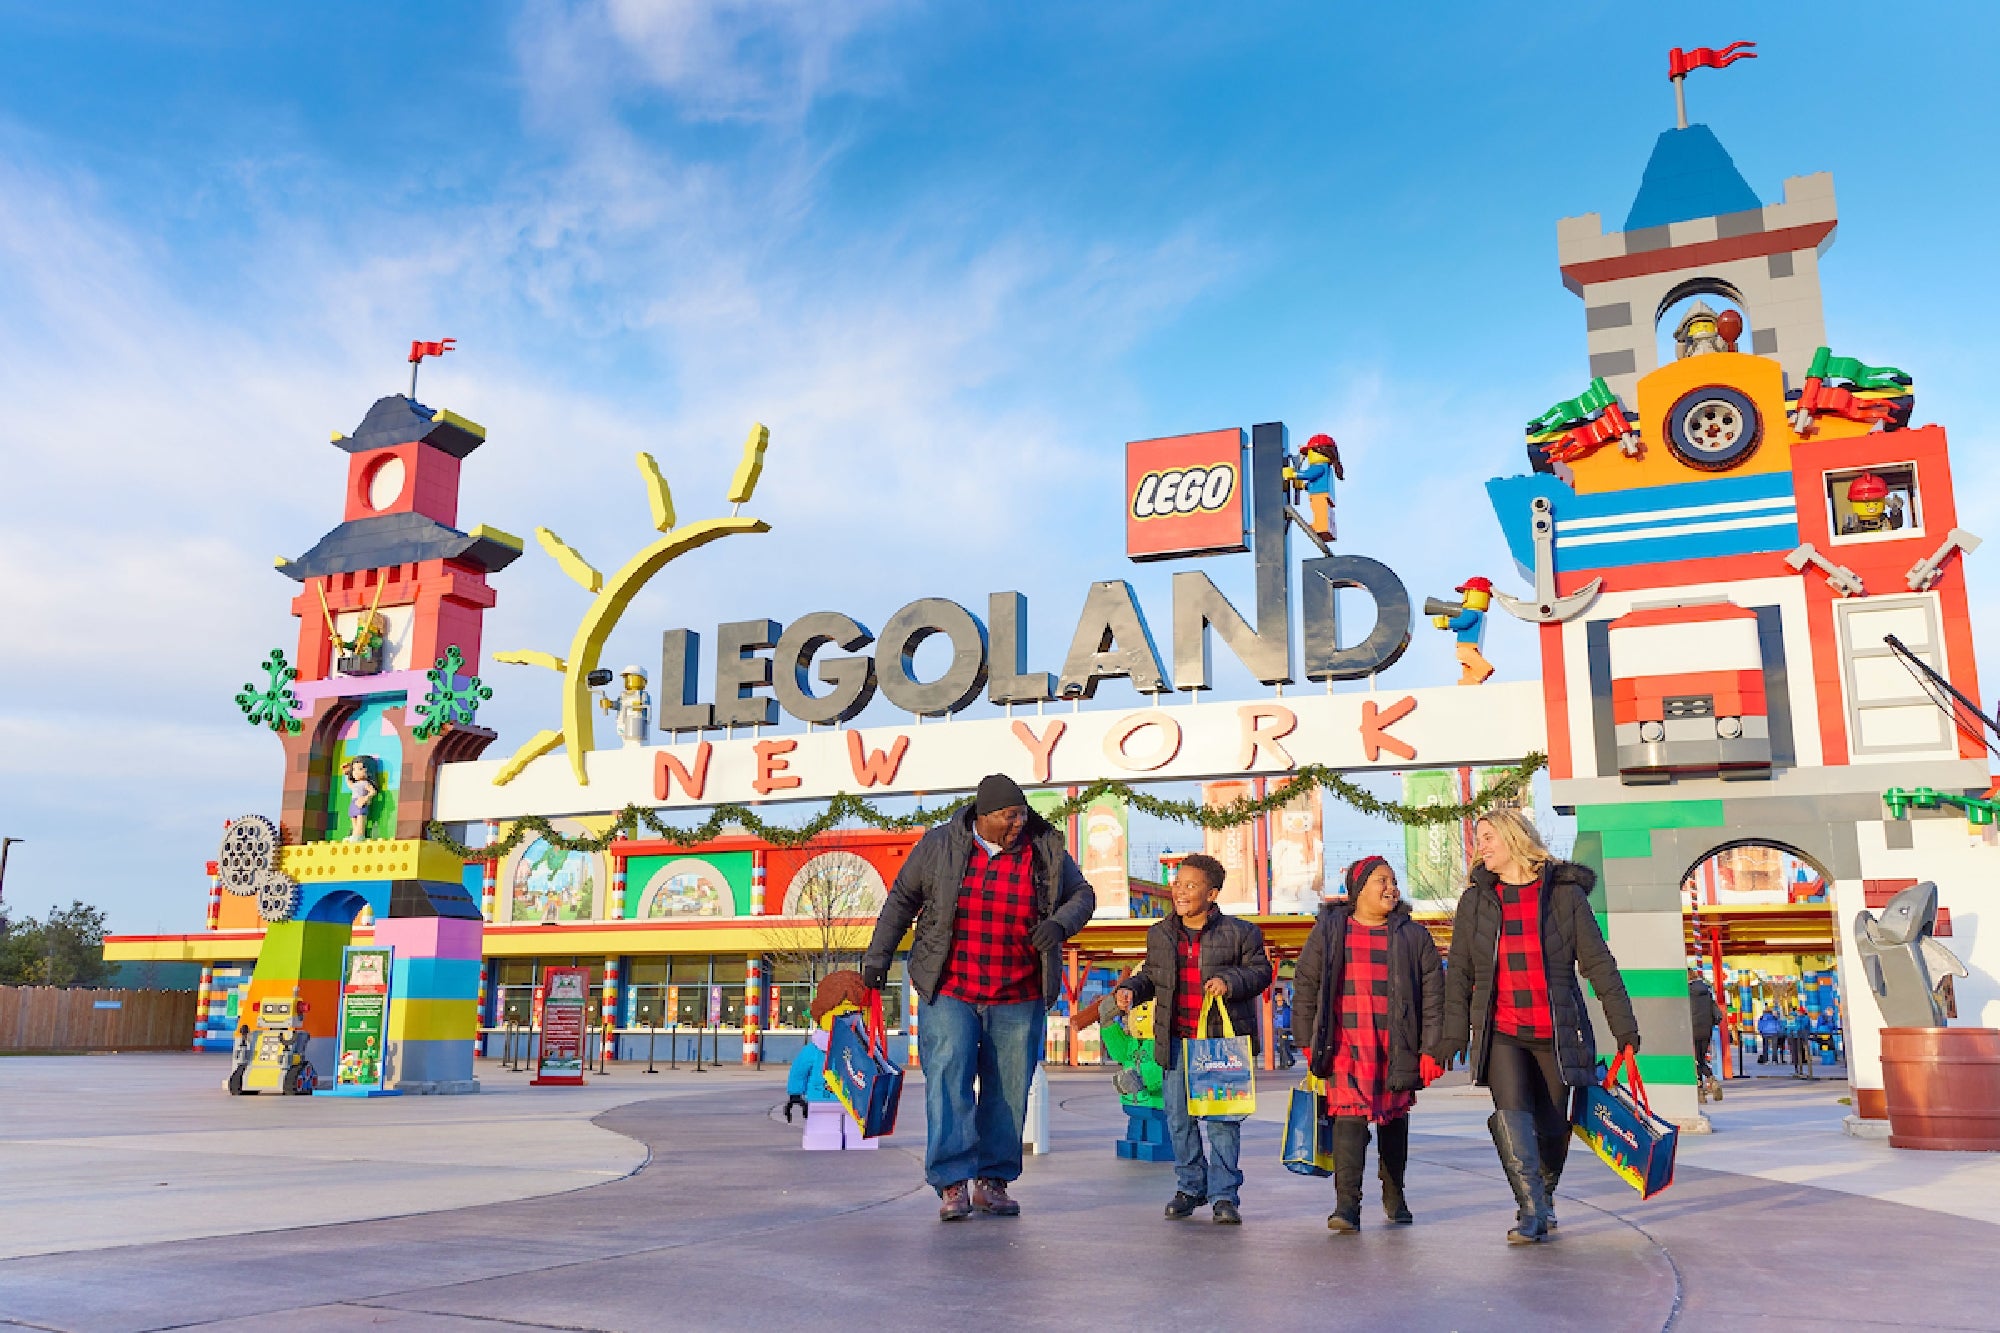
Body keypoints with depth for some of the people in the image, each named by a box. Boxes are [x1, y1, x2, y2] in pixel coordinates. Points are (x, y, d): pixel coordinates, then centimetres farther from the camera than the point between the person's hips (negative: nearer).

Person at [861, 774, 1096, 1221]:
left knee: (1008, 1090, 5)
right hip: (949, 991, -1)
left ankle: (992, 1181, 17)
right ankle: (952, 1183, -6)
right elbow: (902, 899, 8)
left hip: (1018, 999, 2)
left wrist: (1060, 923, -10)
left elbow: (1083, 894, 11)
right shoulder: (939, 846, -2)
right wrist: (877, 956, 8)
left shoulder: (1046, 851, 0)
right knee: (948, 1080, -11)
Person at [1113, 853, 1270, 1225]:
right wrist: (1130, 989, 4)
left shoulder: (1240, 932, -2)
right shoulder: (1160, 934, 11)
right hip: (1177, 1041, 4)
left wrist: (1231, 982, -16)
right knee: (1179, 1118, 9)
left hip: (1223, 1041, -4)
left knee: (1221, 1119, -3)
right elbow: (1151, 975, 22)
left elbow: (1260, 971, 1)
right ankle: (1189, 1187, 23)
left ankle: (1224, 1195, 6)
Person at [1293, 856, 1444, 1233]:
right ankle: (1346, 1205, -14)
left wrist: (1431, 1049, -2)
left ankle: (1394, 1196, 32)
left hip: (1397, 1047, 2)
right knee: (1349, 1116, -13)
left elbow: (1433, 994, 4)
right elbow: (1306, 986, 9)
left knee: (1394, 1118, 13)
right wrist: (1309, 1042, 7)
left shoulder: (1413, 936, 6)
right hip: (1345, 1046, -1)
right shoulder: (1328, 931, 5)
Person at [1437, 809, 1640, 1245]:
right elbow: (1459, 973, 7)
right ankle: (1531, 1212, -16)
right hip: (1501, 1032, 1)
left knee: (1553, 1126, 7)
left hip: (1557, 1031, 0)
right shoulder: (1475, 901, 6)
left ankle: (1544, 1202, 29)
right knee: (1510, 1114, -17)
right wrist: (1454, 1036, 1)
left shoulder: (1565, 894, 1)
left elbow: (1598, 964, 1)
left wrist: (1624, 1028, -3)